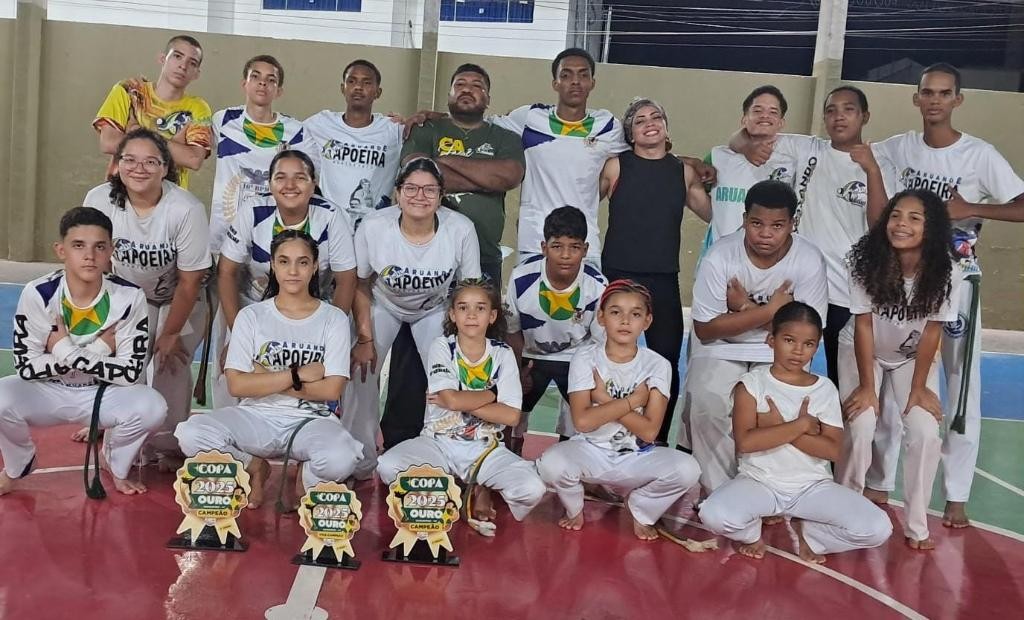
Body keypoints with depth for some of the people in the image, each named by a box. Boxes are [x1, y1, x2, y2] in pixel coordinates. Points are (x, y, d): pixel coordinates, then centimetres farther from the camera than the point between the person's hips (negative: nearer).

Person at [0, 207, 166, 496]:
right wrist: (96, 350, -25)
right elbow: (26, 366, -18)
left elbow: (130, 373, -19)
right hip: (48, 391, 1)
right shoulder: (38, 294, -19)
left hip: (103, 393, 0)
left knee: (152, 407, -30)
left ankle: (118, 468, 5)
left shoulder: (129, 298, -19)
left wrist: (66, 351, -26)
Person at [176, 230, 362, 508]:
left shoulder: (334, 319, 3)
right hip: (257, 417, 2)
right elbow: (237, 384, -5)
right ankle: (255, 469, 3)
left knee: (341, 459, -37)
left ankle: (309, 481, 3)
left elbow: (332, 390, -8)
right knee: (190, 434, -28)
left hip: (310, 420, -1)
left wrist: (265, 380, -8)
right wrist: (297, 374, -10)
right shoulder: (251, 316, 5)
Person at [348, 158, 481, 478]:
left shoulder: (461, 230, -27)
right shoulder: (373, 227, -27)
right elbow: (360, 286, -11)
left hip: (434, 310, 0)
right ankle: (360, 461, 4)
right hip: (384, 306, 0)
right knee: (361, 371, -17)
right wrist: (365, 339, -12)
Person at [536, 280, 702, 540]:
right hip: (591, 451, -1)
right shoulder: (585, 358, -7)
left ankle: (641, 512, 6)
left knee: (687, 469, -27)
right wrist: (633, 400, -18)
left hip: (637, 457, 1)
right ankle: (574, 508, 5)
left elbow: (649, 432, -14)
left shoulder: (657, 365, -6)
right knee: (550, 463, -33)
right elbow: (583, 421, -19)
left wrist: (604, 399, -16)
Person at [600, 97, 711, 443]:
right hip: (617, 276, -2)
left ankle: (659, 441, 14)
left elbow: (716, 214, 14)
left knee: (667, 362, 0)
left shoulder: (684, 172, 9)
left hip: (664, 281, 2)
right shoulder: (616, 167, 1)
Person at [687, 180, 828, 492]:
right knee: (706, 406, -24)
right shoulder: (720, 256, -17)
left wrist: (746, 307, -18)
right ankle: (719, 489, -3)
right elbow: (704, 328, -16)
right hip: (723, 349, 0)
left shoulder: (809, 261, -15)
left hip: (780, 353, 0)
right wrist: (769, 309, -21)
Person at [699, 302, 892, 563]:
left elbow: (832, 449, -9)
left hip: (813, 486, 2)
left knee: (878, 529, -19)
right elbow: (745, 442, -19)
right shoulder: (752, 382, -6)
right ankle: (752, 532, 5)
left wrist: (779, 426, -17)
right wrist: (801, 425, -18)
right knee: (715, 515, -33)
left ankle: (807, 532, 9)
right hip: (759, 482, -2)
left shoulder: (824, 388, 2)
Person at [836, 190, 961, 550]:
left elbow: (931, 332, -15)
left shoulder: (945, 274, -24)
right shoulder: (867, 262, -26)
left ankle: (916, 526, 1)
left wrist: (918, 388, -13)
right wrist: (867, 386, -17)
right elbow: (863, 325, -19)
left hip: (913, 357, 1)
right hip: (863, 353, -1)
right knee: (860, 431, -14)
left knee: (926, 434, -14)